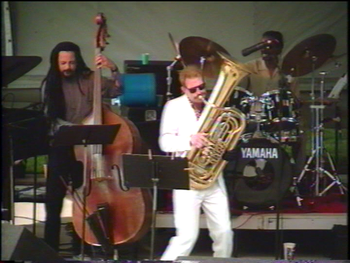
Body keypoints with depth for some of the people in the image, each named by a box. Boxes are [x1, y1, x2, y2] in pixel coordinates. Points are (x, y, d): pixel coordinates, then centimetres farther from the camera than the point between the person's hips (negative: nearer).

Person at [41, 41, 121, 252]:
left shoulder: (89, 79, 0)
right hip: (60, 147, 0)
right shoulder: (50, 85, 2)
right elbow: (51, 119, -5)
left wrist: (114, 69, -23)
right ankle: (50, 249, 4)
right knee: (54, 200, -4)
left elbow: (118, 90, -7)